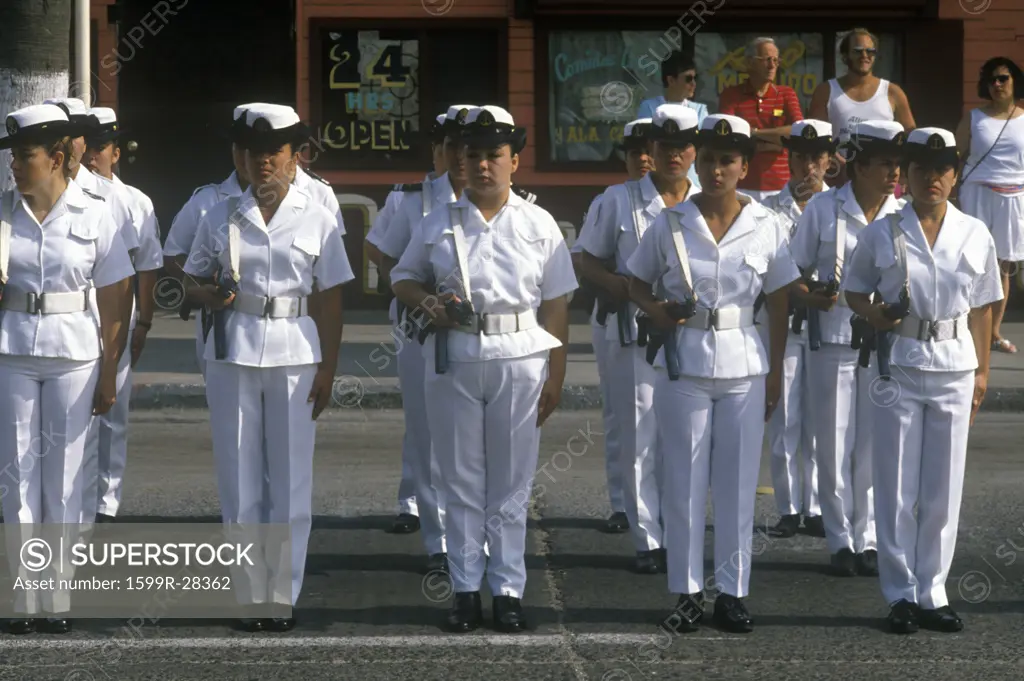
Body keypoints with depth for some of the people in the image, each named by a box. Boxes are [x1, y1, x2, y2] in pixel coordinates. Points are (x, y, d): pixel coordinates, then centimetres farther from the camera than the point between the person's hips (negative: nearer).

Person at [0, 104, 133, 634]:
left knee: (64, 477, 3)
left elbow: (112, 303, 1)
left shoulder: (93, 214, -2)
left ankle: (58, 597, 11)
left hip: (74, 354, -1)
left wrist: (108, 374, -1)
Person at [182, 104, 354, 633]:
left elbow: (330, 300, 4)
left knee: (291, 481, 0)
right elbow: (191, 280, 14)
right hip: (233, 353, 1)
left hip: (295, 353, -1)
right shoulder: (221, 218, 7)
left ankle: (284, 594, 7)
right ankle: (249, 594, 10)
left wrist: (327, 368, -2)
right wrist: (210, 297, -9)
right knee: (239, 479, 3)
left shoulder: (317, 220, 4)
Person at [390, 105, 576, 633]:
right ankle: (465, 588, 11)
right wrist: (426, 302, -7)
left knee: (511, 484, 2)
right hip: (453, 361, 1)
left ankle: (508, 589, 8)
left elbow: (555, 305, 5)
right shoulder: (438, 224, 8)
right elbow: (403, 278, 16)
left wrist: (556, 374, 0)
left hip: (520, 360, -1)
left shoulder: (539, 226, 5)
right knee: (461, 481, 4)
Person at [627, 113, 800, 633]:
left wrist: (775, 371, 4)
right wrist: (656, 310, -11)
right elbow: (638, 284, 11)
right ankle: (688, 592, 10)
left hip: (744, 366, 0)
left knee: (738, 482, 3)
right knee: (684, 482, 3)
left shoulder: (767, 227, 1)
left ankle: (733, 592, 11)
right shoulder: (670, 225, 0)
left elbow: (779, 304, 6)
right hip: (683, 365, 0)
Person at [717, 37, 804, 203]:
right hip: (742, 187, -2)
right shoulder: (730, 95, 4)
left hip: (780, 187, 2)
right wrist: (775, 142, -9)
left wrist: (755, 133, -9)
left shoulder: (787, 94, 9)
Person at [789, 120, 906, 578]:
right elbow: (793, 270, 4)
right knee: (835, 444, 2)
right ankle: (840, 540, 12)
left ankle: (868, 539, 13)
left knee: (874, 445, 4)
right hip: (833, 339, -1)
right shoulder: (823, 210, -1)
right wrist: (810, 299, -16)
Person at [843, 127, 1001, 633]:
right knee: (897, 487, 1)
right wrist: (874, 314, -12)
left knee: (944, 488, 5)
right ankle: (901, 594, 10)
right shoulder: (882, 234, 1)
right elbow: (854, 291, 9)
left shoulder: (976, 236, 5)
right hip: (899, 365, -1)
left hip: (954, 368, 1)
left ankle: (932, 592, 13)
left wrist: (981, 371, 8)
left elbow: (982, 307, 10)